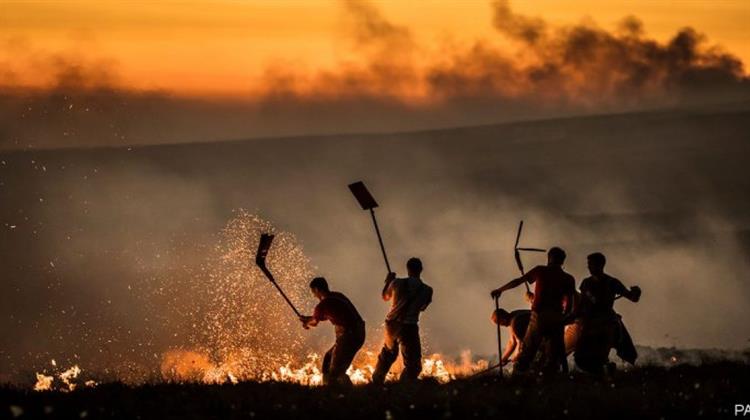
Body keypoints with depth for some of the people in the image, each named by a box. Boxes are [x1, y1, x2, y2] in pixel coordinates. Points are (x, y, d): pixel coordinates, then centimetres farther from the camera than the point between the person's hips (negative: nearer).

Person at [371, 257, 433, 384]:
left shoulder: (397, 283, -4)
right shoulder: (426, 290, -7)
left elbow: (385, 297, 15)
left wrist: (388, 281, 30)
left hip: (391, 324, 4)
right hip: (409, 327, -4)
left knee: (387, 354, 29)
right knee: (413, 364, 3)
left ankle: (376, 382, 40)